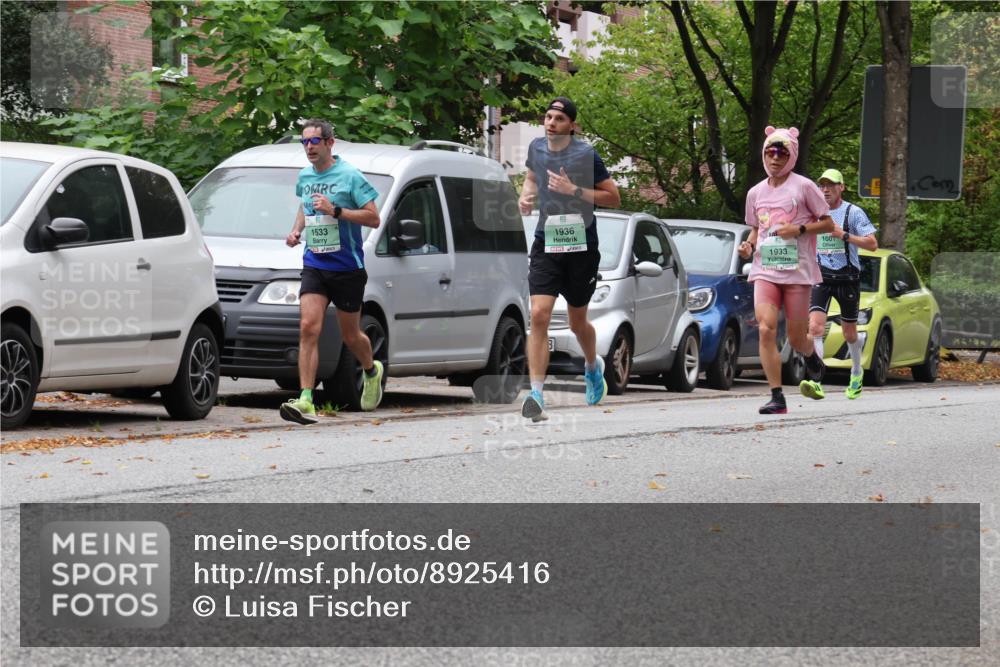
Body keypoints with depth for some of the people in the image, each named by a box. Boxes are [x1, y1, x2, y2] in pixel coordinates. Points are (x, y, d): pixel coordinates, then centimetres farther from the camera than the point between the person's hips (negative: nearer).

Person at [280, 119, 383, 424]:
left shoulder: (350, 176, -8)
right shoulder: (304, 177, 10)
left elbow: (373, 218, -11)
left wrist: (335, 211, -20)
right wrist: (297, 230, 11)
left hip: (347, 268, -4)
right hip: (314, 265, 4)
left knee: (350, 335, 9)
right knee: (308, 329, -14)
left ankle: (372, 371, 44)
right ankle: (306, 402, -20)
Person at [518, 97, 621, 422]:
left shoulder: (586, 154, -10)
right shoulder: (536, 148, 3)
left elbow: (614, 198, -7)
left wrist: (574, 190, -18)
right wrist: (525, 196, 5)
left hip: (581, 246, -2)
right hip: (545, 244, 2)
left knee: (578, 323, 13)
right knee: (539, 315, -16)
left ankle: (593, 365, 47)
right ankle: (536, 395, -19)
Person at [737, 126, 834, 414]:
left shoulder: (803, 187, -1)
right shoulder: (756, 193, 12)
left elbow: (828, 224, 1)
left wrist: (799, 229, -14)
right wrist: (749, 245, 2)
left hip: (798, 271, -3)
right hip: (765, 270, 3)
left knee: (796, 338, 2)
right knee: (766, 329, -17)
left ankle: (812, 359, 40)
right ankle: (777, 397, -16)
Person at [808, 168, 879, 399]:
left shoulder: (853, 213, -4)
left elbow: (872, 244, -11)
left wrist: (844, 235, -21)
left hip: (847, 277, -2)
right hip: (821, 276, 3)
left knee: (849, 332, 11)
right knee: (815, 326, -18)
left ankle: (857, 373, 37)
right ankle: (816, 380, -26)